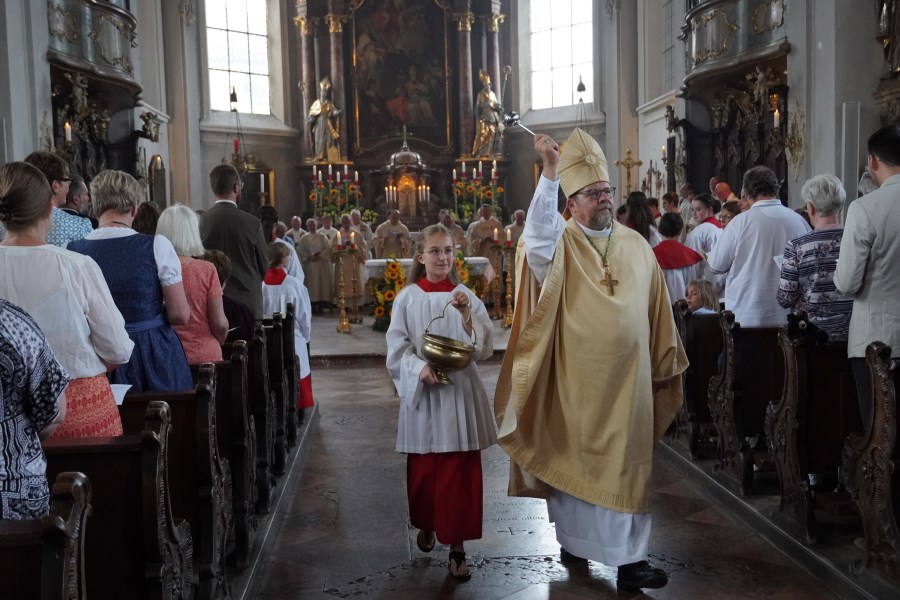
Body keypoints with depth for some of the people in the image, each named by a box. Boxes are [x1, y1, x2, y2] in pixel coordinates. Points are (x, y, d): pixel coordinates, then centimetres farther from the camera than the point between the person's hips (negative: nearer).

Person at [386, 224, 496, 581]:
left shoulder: (465, 296, 3)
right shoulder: (407, 298, -1)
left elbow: (483, 348, -3)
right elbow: (397, 347, -3)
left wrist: (467, 315, -18)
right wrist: (420, 368, -19)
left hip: (459, 393, 0)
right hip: (422, 393, 0)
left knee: (460, 471, 0)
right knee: (423, 469, 12)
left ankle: (457, 546, 9)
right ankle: (425, 525, 38)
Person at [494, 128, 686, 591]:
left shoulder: (636, 245, 7)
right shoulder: (560, 243, -4)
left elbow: (656, 310, 11)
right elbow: (536, 239, -29)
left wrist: (665, 363, 12)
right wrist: (550, 173, -37)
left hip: (627, 378, 3)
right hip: (575, 379, -3)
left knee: (626, 463, 6)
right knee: (571, 459, 9)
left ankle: (629, 557, 13)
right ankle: (574, 537, 27)